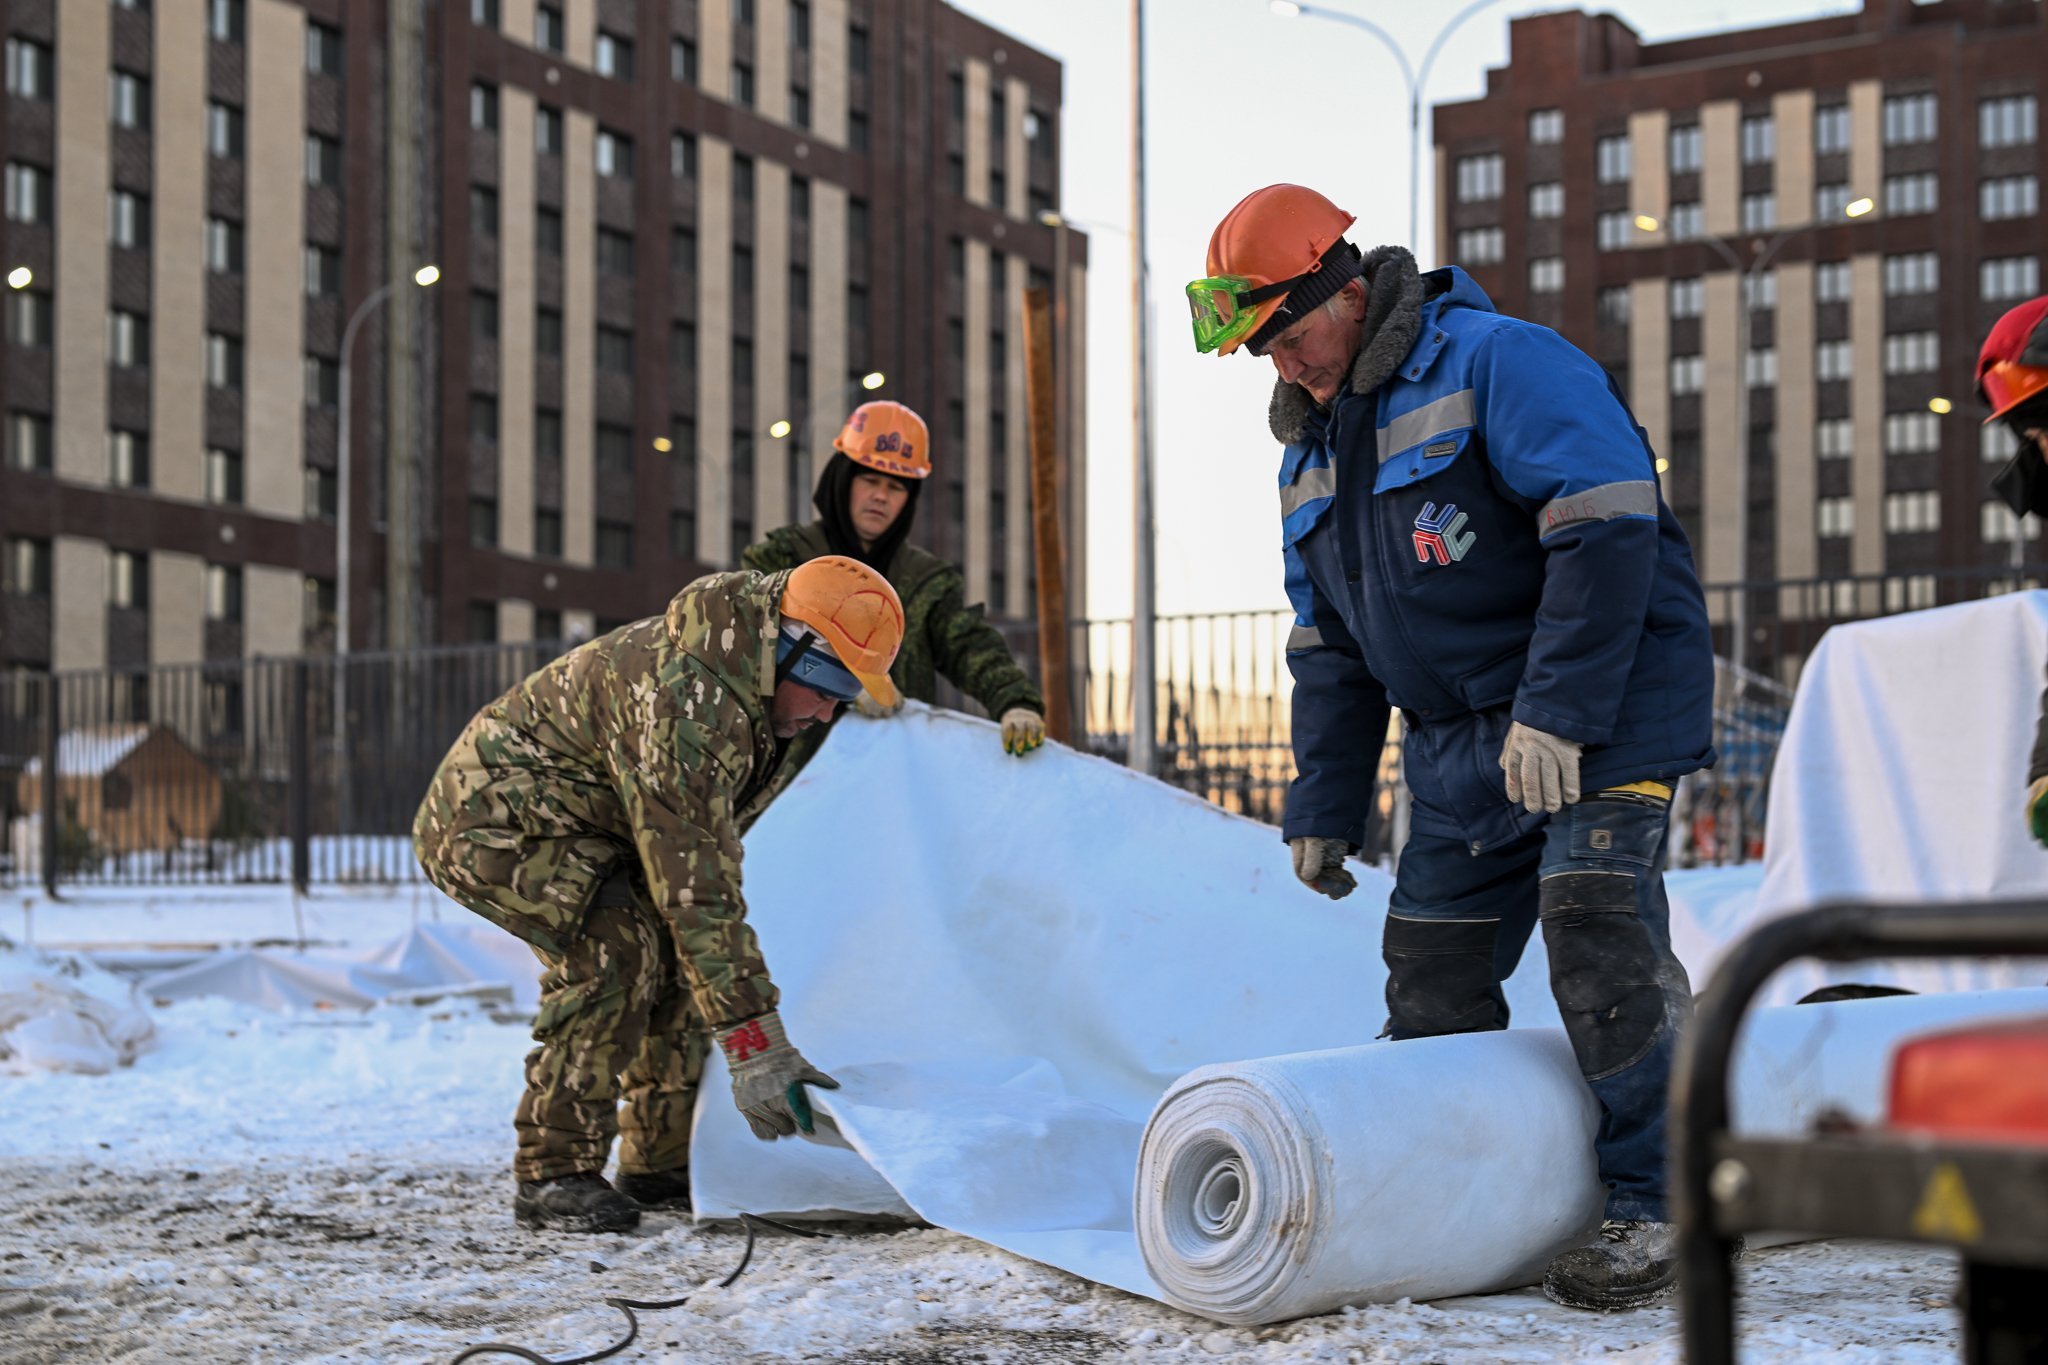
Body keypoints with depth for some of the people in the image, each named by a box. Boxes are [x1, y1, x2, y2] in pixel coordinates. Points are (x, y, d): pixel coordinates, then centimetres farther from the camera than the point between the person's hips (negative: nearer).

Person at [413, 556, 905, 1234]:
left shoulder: (748, 692, 1)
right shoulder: (687, 701, -32)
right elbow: (697, 888, -35)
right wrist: (754, 1043, -35)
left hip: (571, 829, 10)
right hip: (486, 818, -10)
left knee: (678, 949, 2)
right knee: (617, 951, -26)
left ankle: (662, 1161, 11)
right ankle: (552, 1175, -16)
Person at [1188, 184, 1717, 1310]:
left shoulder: (1497, 362, -11)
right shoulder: (1310, 459, 15)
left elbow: (1606, 529, -21)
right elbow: (1329, 651, 21)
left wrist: (1556, 712, -25)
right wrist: (1323, 810, 14)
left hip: (1606, 705, -8)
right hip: (1461, 744, 8)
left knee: (1596, 925, -20)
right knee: (1429, 975, 4)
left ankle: (1654, 1205, -10)